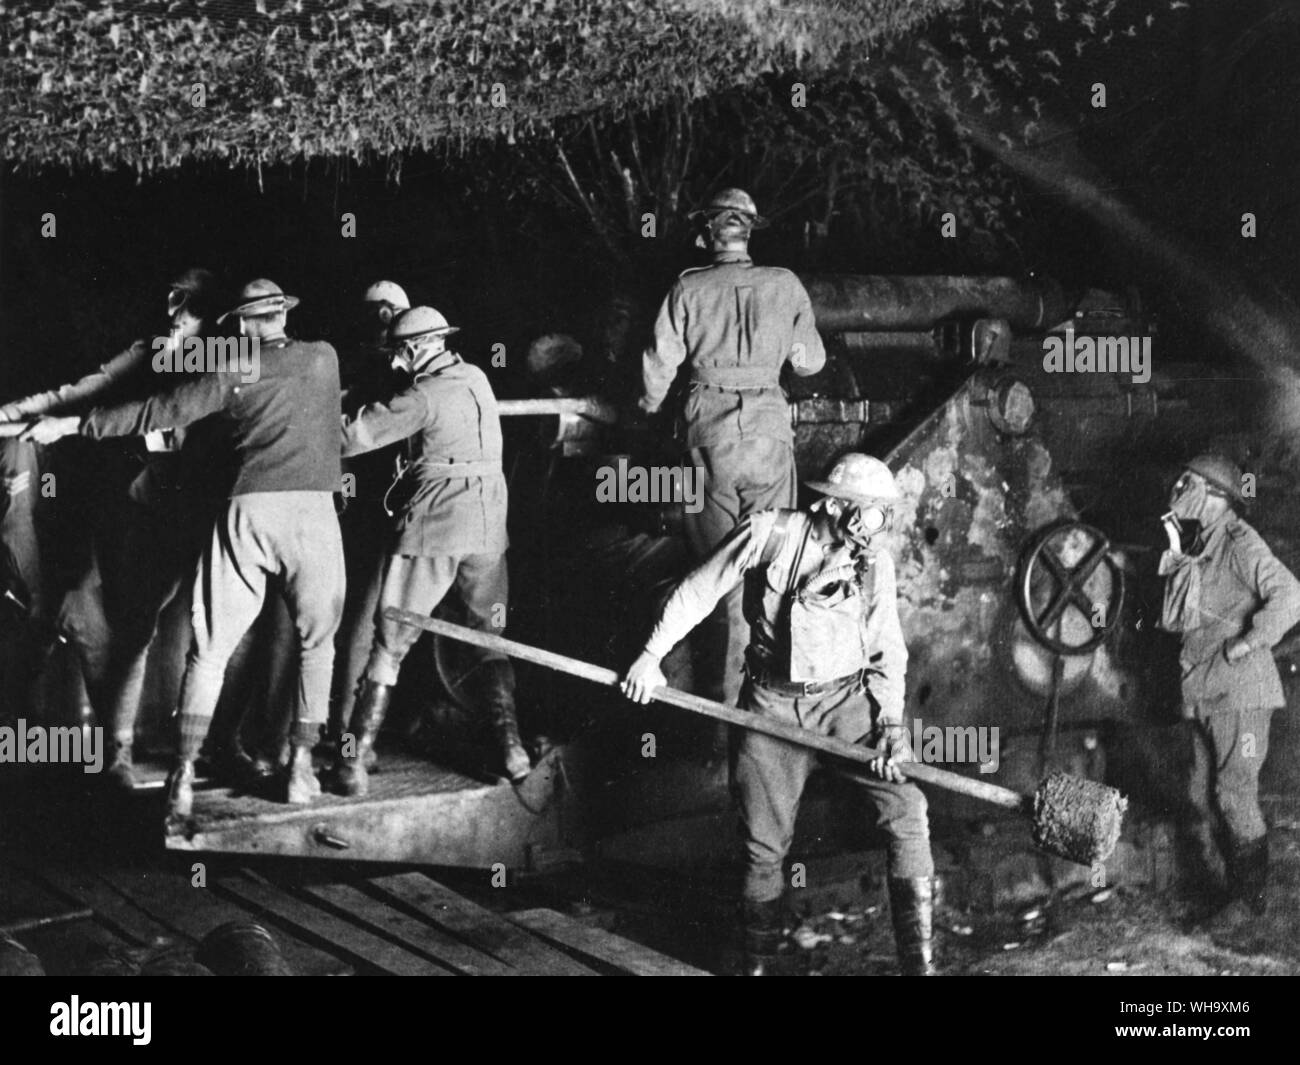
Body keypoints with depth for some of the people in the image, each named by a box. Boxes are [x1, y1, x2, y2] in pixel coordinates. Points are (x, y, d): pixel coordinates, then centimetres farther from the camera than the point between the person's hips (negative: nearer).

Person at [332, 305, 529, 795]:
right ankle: (510, 744, 2)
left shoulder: (425, 395, -10)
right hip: (488, 525, 6)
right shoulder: (476, 378, 10)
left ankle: (355, 758, -3)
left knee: (391, 640, 0)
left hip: (433, 524, -6)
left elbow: (357, 434, -13)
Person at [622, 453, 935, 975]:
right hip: (772, 702, -1)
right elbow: (697, 591, -1)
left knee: (905, 810, -17)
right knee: (764, 845, 4)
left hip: (848, 698, 1)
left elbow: (887, 651, 2)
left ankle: (919, 960, -9)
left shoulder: (874, 560, -3)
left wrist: (891, 721, -11)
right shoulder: (769, 533, -10)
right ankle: (758, 962, 27)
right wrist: (651, 655, -1)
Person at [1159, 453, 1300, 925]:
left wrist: (1248, 642, -20)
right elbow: (1175, 619, 23)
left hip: (1240, 691, -8)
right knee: (1203, 797, 12)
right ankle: (1221, 885, 23)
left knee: (1235, 796, -4)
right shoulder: (1191, 549, 13)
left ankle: (1252, 895, 7)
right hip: (1201, 692, 9)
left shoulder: (1240, 544, -13)